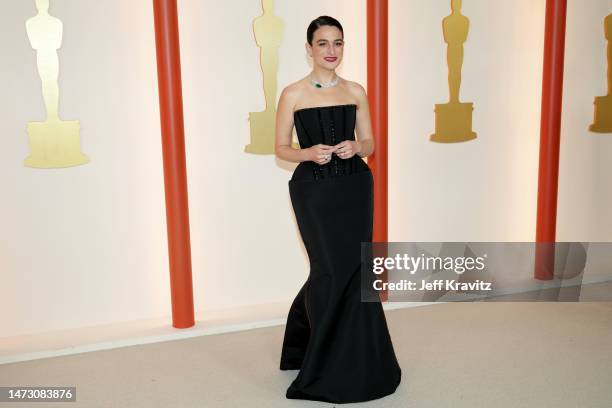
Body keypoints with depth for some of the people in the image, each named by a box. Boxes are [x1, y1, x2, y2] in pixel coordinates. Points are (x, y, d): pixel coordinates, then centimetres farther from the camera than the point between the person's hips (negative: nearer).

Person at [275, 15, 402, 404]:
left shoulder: (356, 91, 7)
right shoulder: (293, 94, -2)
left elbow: (369, 143, 12)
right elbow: (281, 149, 2)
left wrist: (355, 147, -10)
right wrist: (309, 153, -17)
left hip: (355, 187, 3)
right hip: (314, 191, -3)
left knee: (351, 268, 5)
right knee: (332, 269, -1)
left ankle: (352, 357, 27)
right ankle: (327, 362, 23)